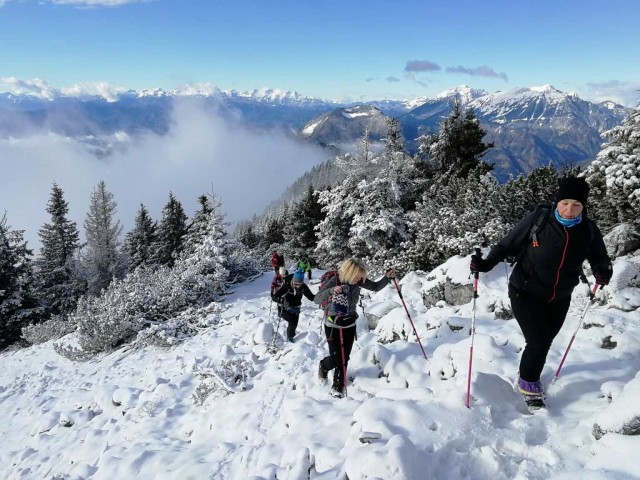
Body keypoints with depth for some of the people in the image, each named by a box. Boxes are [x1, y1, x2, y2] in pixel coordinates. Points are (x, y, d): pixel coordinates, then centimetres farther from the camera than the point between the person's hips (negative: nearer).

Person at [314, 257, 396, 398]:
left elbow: (376, 287, 3)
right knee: (335, 358, -3)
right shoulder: (335, 281, -24)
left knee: (344, 357, 6)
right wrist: (331, 291, -47)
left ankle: (338, 385, 27)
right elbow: (317, 299, -29)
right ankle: (323, 367, 33)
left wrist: (387, 277, -14)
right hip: (332, 325, -4)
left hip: (350, 324, 4)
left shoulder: (359, 280, -11)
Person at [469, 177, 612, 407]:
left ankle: (531, 379, 46)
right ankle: (528, 382, 19)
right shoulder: (537, 221, -19)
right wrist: (486, 264, -23)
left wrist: (602, 271, -18)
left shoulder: (588, 230, -8)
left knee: (545, 342, 18)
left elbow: (599, 257, 5)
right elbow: (507, 245, -10)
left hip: (559, 300, 4)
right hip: (526, 295, -4)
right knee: (538, 342, -11)